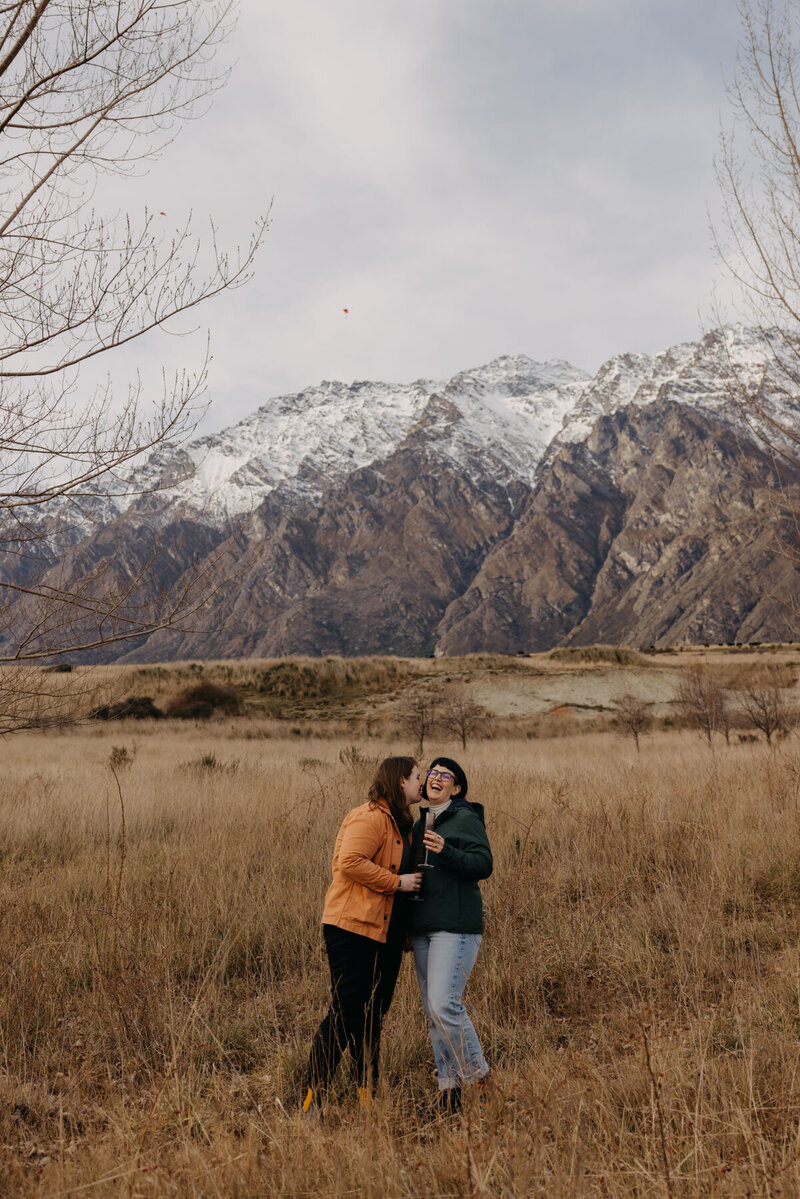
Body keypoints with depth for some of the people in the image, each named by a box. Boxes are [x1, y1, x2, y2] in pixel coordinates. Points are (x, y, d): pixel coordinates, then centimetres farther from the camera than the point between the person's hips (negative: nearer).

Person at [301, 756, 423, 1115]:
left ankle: (368, 1097, 20)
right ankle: (310, 1097, -2)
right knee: (346, 1012, -9)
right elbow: (350, 862, -24)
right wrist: (397, 882, -18)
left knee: (372, 1015, 12)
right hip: (353, 927, -10)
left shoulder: (400, 823, 20)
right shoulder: (369, 817, -13)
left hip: (385, 933, 10)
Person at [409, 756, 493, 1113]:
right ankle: (449, 1086, 16)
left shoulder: (466, 819, -5)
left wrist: (446, 851, -28)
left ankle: (477, 1077, 3)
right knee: (432, 1010, 8)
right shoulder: (421, 823, 18)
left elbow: (484, 864, -14)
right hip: (423, 927, 8)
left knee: (444, 1004, -15)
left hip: (456, 926, -8)